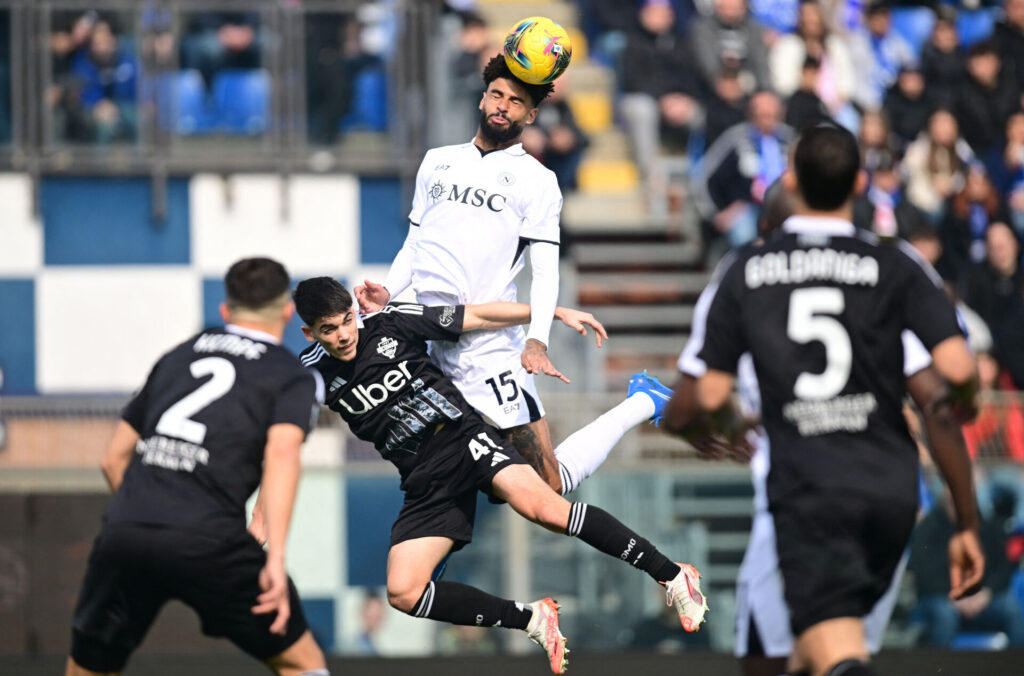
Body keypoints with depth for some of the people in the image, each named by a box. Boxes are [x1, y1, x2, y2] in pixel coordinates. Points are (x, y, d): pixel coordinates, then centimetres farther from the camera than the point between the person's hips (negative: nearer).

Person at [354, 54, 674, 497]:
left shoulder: (537, 181, 3)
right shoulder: (437, 161, 19)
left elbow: (545, 271, -4)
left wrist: (536, 341, -20)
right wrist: (387, 291, 2)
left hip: (487, 345, -5)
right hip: (431, 340, 6)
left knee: (550, 484, -9)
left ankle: (642, 404, 16)